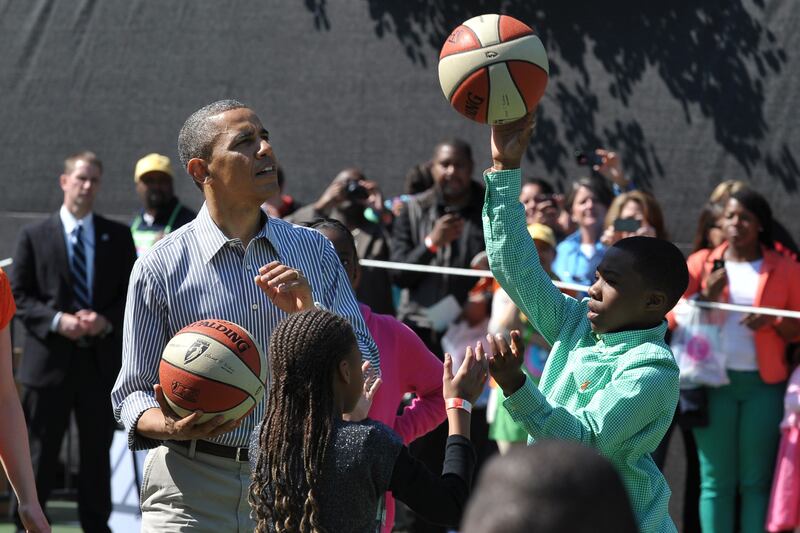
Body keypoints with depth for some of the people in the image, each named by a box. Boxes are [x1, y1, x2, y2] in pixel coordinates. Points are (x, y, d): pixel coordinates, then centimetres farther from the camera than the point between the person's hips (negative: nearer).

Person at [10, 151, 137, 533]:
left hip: (101, 360, 2)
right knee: (40, 455, 1)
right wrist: (57, 320, -15)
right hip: (50, 359, -2)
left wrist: (107, 321, -11)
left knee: (97, 454, 8)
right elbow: (18, 296, 0)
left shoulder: (118, 236, 9)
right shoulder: (34, 236, 2)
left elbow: (133, 294, 8)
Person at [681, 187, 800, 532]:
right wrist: (705, 297, -11)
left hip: (764, 384, 0)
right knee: (715, 480, 1)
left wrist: (772, 322, -13)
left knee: (756, 480, 1)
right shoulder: (701, 263, 8)